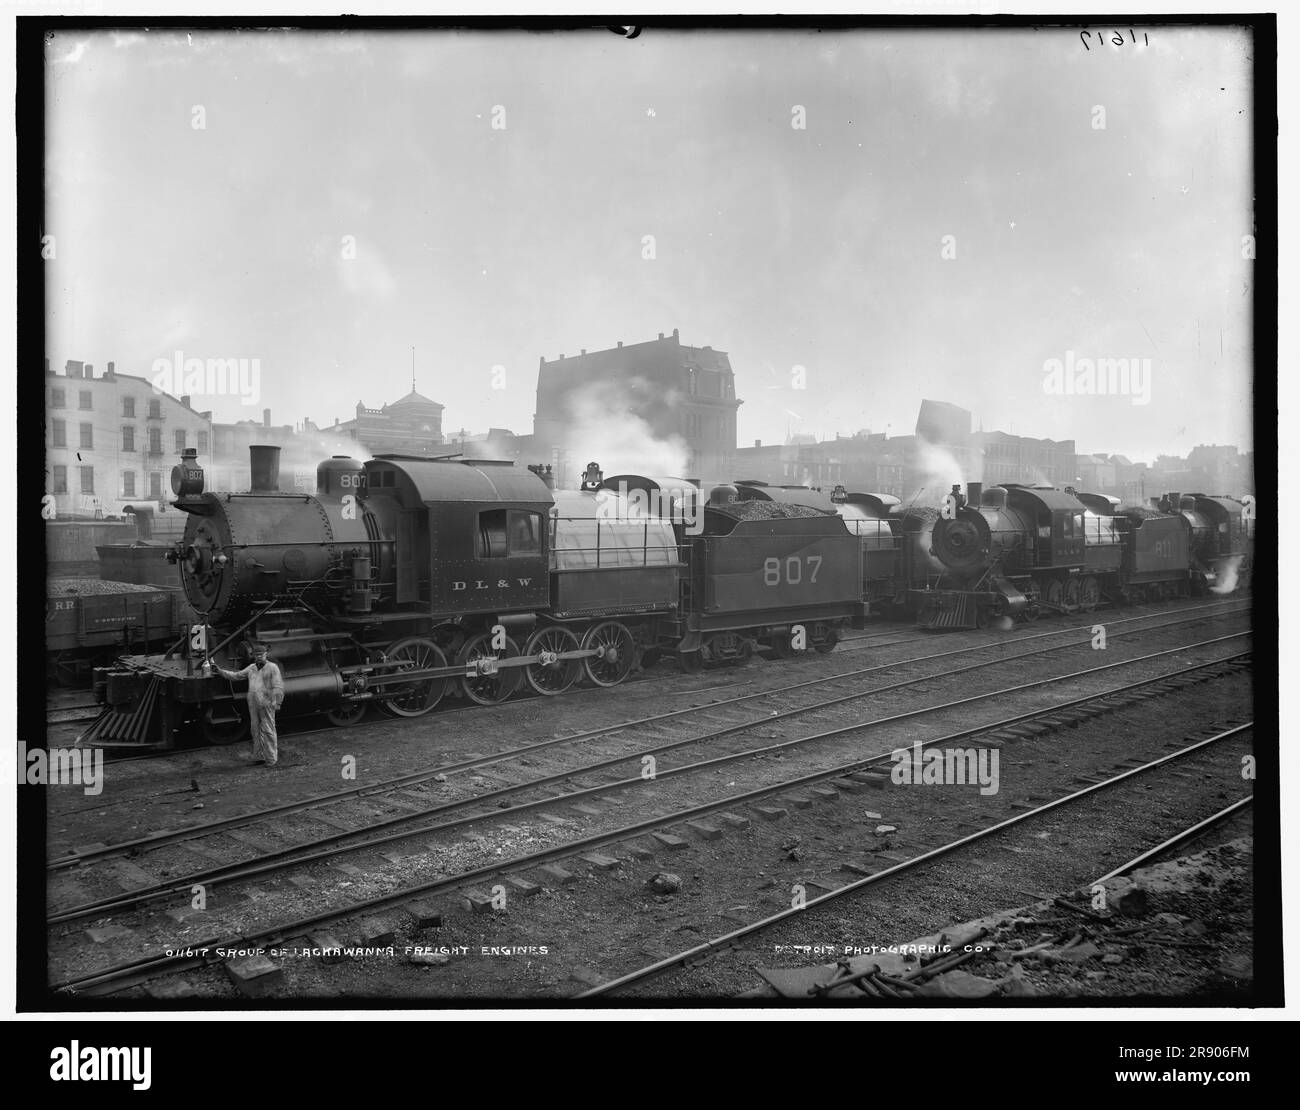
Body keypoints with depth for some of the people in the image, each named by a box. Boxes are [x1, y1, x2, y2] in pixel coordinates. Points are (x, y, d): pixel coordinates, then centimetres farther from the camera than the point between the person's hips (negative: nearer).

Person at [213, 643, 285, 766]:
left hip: (266, 704, -6)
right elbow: (236, 676, 24)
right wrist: (221, 672, 17)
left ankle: (271, 759, -1)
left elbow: (278, 687, -8)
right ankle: (259, 756, 19)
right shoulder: (251, 668, 16)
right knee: (256, 731, 10)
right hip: (253, 705, 6)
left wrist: (276, 703, -16)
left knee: (268, 730, -5)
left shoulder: (272, 667, -2)